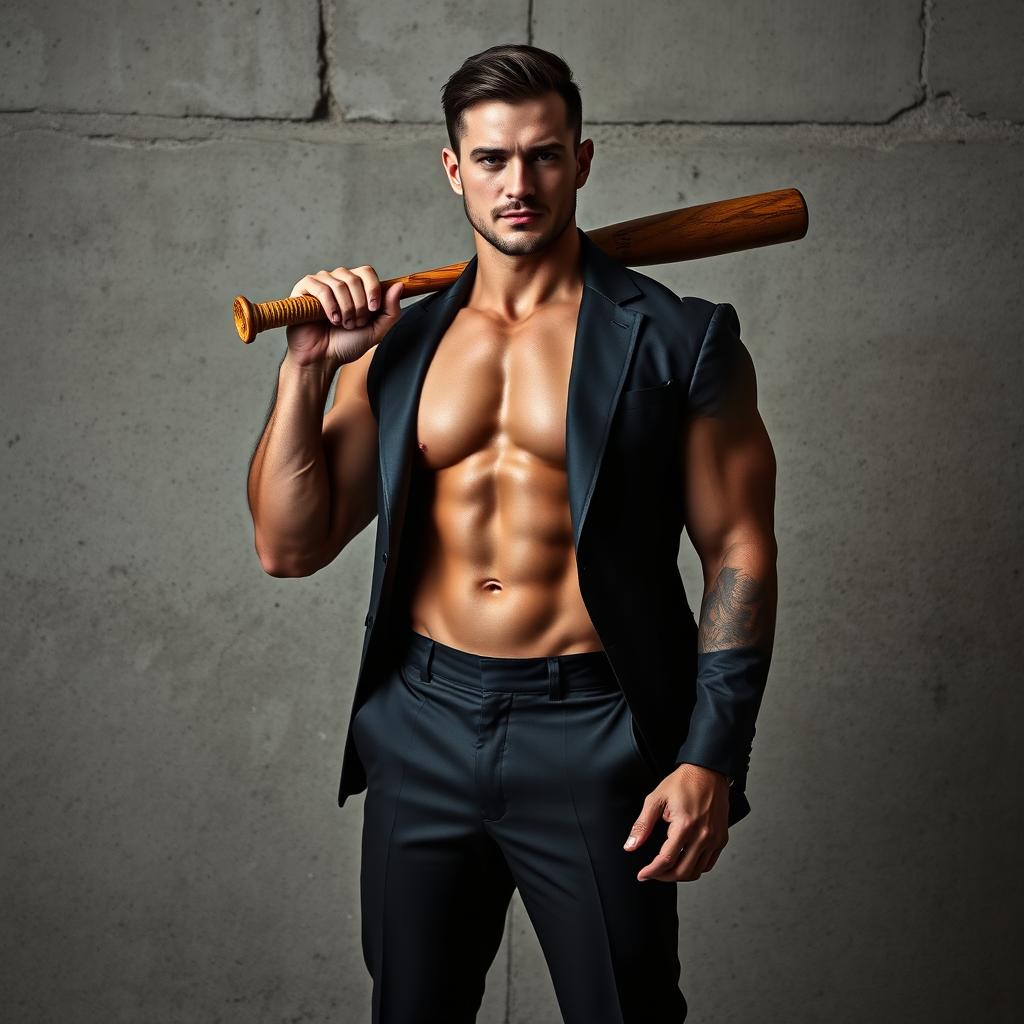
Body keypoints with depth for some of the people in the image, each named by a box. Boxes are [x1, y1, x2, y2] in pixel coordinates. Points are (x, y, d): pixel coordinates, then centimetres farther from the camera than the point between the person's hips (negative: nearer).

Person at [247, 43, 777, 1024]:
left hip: (591, 736, -3)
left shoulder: (680, 342, -2)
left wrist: (712, 759, -11)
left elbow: (738, 554, -3)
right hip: (421, 726, 4)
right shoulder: (395, 348, 7)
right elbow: (288, 546, 4)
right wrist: (307, 366, -6)